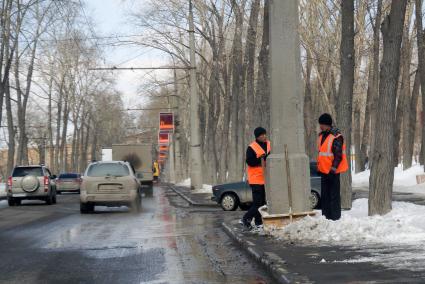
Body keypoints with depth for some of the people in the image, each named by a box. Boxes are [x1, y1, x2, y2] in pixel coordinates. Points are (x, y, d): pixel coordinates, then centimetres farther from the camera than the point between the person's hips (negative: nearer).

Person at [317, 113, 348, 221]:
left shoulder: (336, 137, -13)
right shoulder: (321, 135, 13)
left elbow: (338, 155, -16)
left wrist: (333, 168, -21)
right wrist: (319, 167, 20)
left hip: (332, 171, -8)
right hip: (324, 170, 8)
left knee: (334, 195, -4)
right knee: (325, 194, 12)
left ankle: (335, 217, -1)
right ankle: (326, 216, 19)